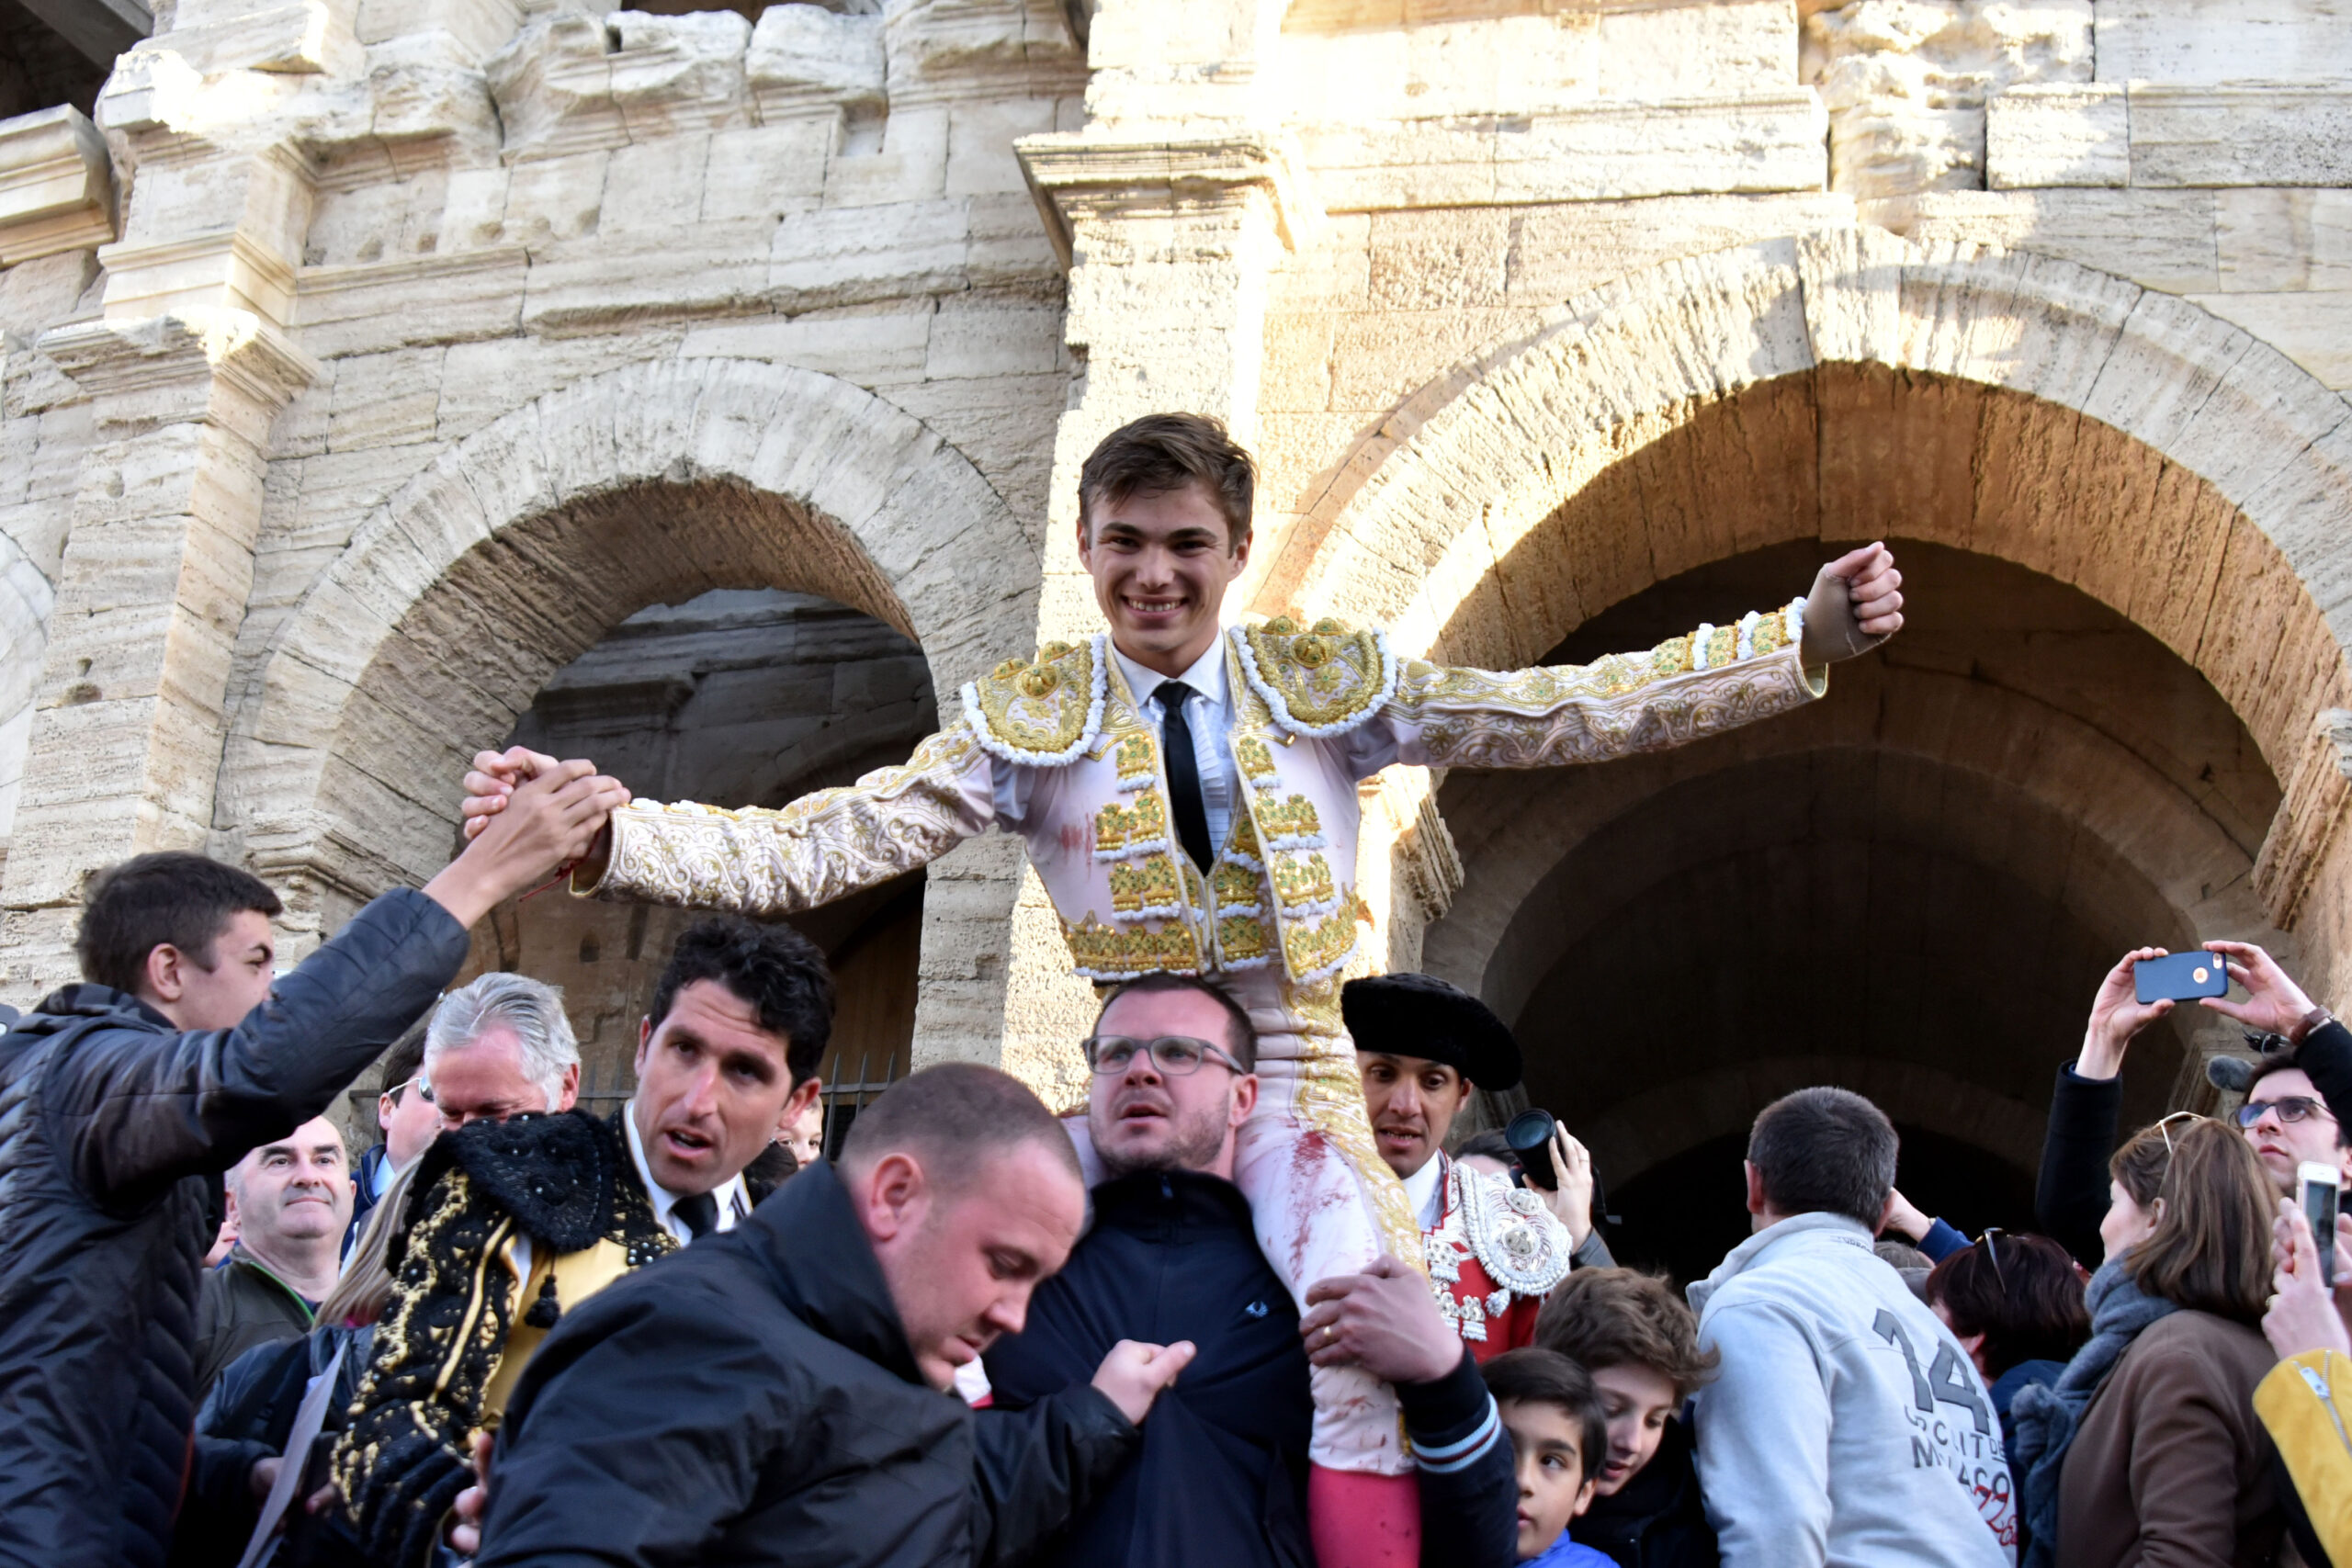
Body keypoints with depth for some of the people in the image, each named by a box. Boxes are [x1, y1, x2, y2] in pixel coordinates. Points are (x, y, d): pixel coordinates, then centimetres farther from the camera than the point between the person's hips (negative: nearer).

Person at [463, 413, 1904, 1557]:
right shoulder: (1030, 722, 4)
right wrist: (601, 837, -18)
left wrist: (1807, 640, -7)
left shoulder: (1327, 683, 6)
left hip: (1302, 1093, 0)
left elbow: (1570, 714, 1)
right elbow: (820, 849, -4)